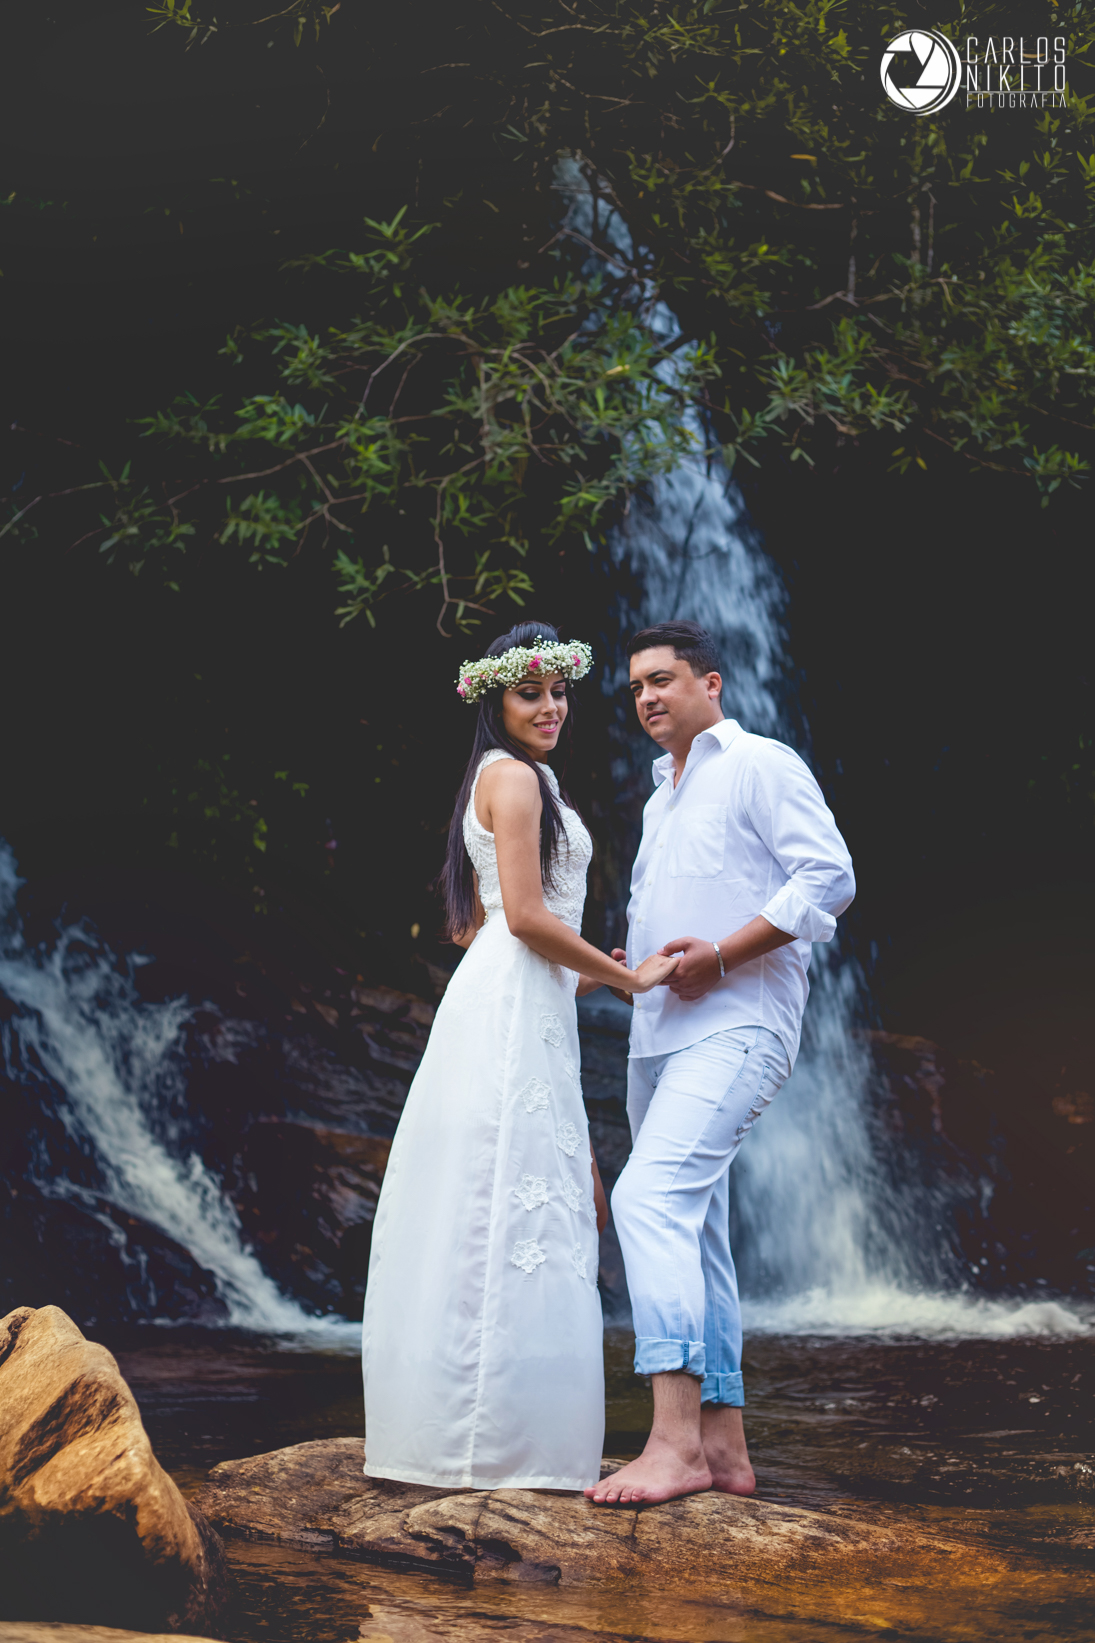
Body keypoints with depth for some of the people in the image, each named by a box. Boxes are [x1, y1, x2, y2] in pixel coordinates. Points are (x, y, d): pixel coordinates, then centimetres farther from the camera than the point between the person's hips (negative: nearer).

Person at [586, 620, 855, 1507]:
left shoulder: (761, 764, -2)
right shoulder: (659, 798, 24)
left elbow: (830, 876, -12)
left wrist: (721, 954, -18)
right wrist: (624, 962, 11)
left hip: (735, 1026, -9)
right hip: (659, 1034, 10)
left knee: (651, 1194, -25)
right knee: (693, 1233, 8)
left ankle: (675, 1439, -27)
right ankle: (723, 1448, 14)